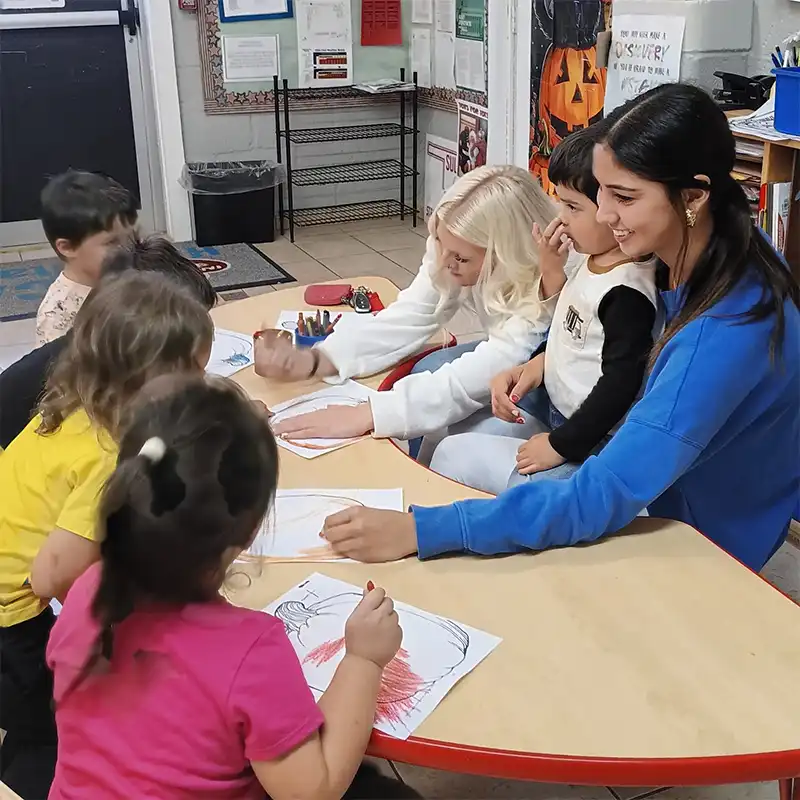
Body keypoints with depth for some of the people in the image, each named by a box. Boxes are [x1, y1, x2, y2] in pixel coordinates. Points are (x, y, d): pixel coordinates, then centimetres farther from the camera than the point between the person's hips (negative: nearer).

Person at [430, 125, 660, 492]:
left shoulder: (627, 293, -26)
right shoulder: (594, 262, 3)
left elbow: (619, 386, -26)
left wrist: (559, 445, -19)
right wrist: (534, 365, 1)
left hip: (586, 445, -10)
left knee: (452, 456, -9)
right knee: (461, 438, 13)